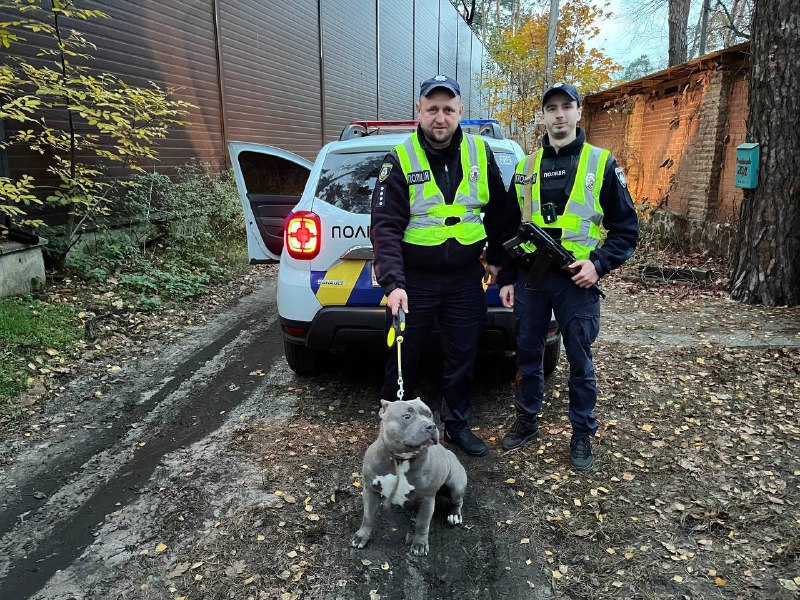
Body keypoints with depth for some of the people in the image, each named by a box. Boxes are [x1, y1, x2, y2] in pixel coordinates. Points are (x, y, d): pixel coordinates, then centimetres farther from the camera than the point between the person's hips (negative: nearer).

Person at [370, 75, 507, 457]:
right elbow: (385, 226, -15)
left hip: (465, 278, 3)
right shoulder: (399, 160, -9)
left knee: (463, 357, 13)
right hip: (414, 279, -3)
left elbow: (497, 210, 14)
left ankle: (456, 423, 33)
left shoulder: (480, 153, 2)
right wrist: (393, 282, -26)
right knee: (404, 358, 9)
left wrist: (496, 258, 12)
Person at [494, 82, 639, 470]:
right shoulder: (526, 167, 10)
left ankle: (582, 435, 22)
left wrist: (599, 264, -13)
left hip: (576, 280, -3)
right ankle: (527, 422, 30)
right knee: (528, 354, 12)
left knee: (579, 360, 6)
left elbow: (626, 228, 2)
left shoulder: (601, 163, 1)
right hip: (529, 278, 3)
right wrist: (506, 278, 9)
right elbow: (509, 228, 13)